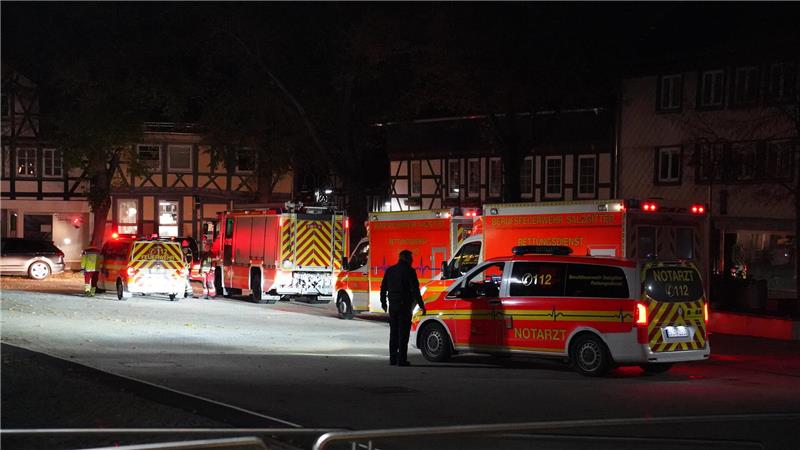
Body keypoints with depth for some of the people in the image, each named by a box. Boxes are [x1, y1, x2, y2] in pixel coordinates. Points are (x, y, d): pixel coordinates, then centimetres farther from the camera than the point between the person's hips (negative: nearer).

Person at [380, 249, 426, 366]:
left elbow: (383, 287, 15)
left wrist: (383, 302, 26)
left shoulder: (390, 270, 9)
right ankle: (401, 360, -6)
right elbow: (415, 290, -14)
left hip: (393, 305, 6)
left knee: (393, 332, 14)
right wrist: (421, 305, -10)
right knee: (403, 333, -3)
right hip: (404, 306, -6)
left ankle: (393, 359, 15)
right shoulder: (409, 271, -9)